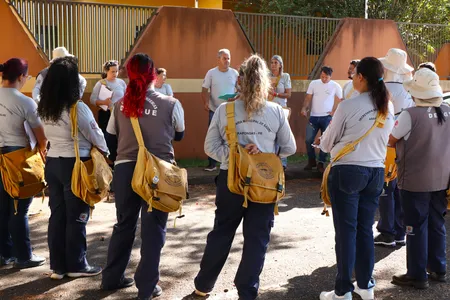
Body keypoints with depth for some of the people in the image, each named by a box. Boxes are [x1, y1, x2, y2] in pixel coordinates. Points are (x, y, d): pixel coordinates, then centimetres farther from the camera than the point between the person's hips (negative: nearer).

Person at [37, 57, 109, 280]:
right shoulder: (77, 108, -17)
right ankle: (76, 265, 15)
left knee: (57, 215, 12)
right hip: (75, 165, -7)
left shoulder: (44, 108, 5)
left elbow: (48, 136, 7)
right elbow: (95, 135, -7)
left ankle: (57, 266, 20)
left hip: (52, 163, 7)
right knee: (76, 217, 4)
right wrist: (105, 152, 10)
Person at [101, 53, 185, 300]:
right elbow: (179, 135, 8)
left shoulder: (120, 105, 0)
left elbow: (111, 138, 8)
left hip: (125, 169, 3)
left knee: (124, 224, 18)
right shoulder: (170, 104, -7)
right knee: (153, 228, 7)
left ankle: (112, 278, 30)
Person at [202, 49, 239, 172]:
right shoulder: (211, 73, -1)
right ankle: (212, 163, 11)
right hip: (214, 111, -1)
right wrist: (206, 103, -19)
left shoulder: (235, 73, 3)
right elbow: (204, 90, -2)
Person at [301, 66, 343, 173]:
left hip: (327, 117, -2)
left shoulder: (336, 86, 0)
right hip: (314, 117, 2)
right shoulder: (313, 83, 5)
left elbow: (339, 100, 4)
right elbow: (308, 98, 4)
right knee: (309, 139, -1)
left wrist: (334, 112, -8)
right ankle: (311, 161, 16)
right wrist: (304, 108, -12)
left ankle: (321, 163, 12)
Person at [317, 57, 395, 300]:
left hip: (347, 172, -5)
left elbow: (326, 144, -4)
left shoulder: (348, 106, -14)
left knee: (346, 230, 2)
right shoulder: (389, 108, 5)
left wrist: (324, 142, 18)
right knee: (365, 229, 14)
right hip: (376, 172, 6)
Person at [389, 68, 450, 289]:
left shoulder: (411, 115, -19)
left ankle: (417, 275, 11)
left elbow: (390, 141, -8)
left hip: (415, 180, -6)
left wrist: (406, 141, 11)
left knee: (416, 227, 3)